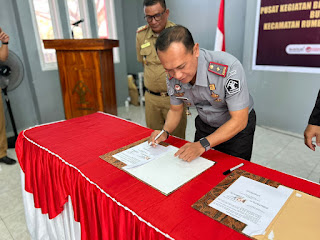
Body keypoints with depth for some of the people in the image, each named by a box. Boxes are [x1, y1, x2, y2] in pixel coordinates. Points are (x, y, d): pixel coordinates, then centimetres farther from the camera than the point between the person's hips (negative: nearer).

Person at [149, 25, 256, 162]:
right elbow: (175, 109, -1)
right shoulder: (172, 76, -18)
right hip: (205, 126, 4)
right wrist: (165, 132, -19)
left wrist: (203, 145, -37)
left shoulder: (229, 68, -35)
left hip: (238, 126, -4)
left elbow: (239, 120, -30)